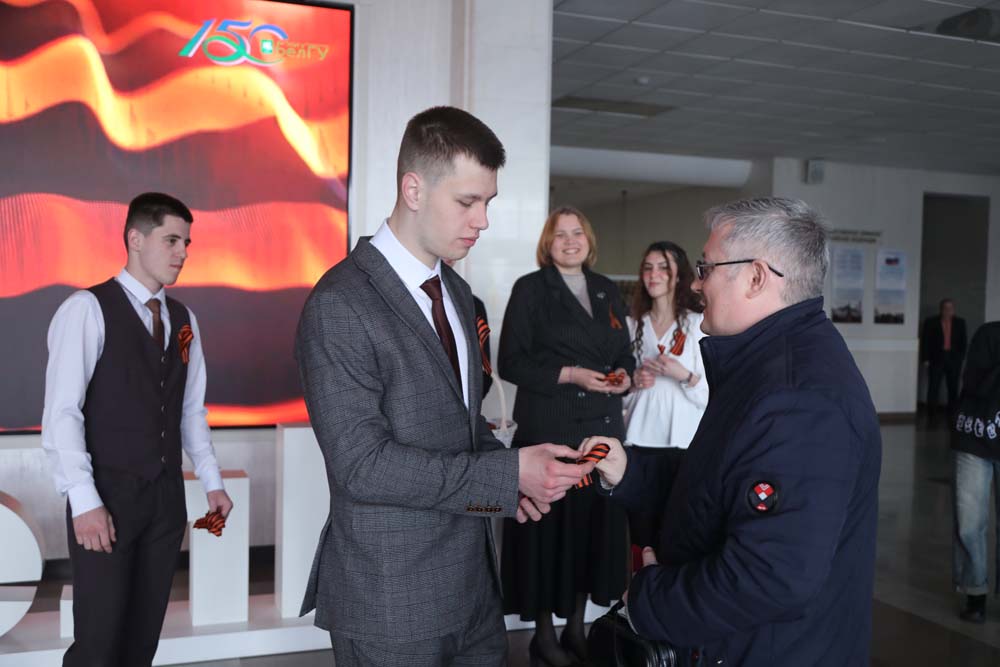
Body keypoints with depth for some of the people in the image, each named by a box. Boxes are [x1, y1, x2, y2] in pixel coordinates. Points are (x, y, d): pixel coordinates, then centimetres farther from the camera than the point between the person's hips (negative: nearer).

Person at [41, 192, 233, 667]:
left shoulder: (184, 320, 11)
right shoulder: (87, 309, -9)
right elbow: (61, 412, -14)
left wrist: (211, 481, 11)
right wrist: (84, 501, -19)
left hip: (167, 498, 6)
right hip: (107, 496, -6)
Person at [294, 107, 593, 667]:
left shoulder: (456, 291, 9)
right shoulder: (340, 306, -18)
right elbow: (364, 465, -22)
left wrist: (512, 478, -2)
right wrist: (508, 473, -22)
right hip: (392, 601, -7)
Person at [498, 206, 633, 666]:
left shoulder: (607, 292, 13)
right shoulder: (530, 289, -3)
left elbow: (624, 353, 19)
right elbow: (510, 362, -9)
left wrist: (624, 376, -4)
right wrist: (569, 375, -17)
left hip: (602, 427, 5)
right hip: (549, 427, -5)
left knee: (594, 523, 7)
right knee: (550, 525, -1)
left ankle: (576, 626, 22)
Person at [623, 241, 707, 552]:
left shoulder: (699, 324, -1)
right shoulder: (633, 324, 11)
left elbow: (710, 396, -3)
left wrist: (685, 375, -19)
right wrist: (633, 382, 0)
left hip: (684, 444, -3)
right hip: (640, 441, 3)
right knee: (642, 533, 5)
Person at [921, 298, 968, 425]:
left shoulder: (960, 323, 8)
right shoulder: (931, 322, 2)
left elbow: (963, 342, 9)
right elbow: (925, 341, 1)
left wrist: (960, 358, 1)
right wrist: (926, 359, -5)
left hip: (954, 359, 2)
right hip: (936, 359, -2)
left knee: (953, 389, 5)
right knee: (933, 389, -4)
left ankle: (952, 416, 13)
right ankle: (932, 416, 1)